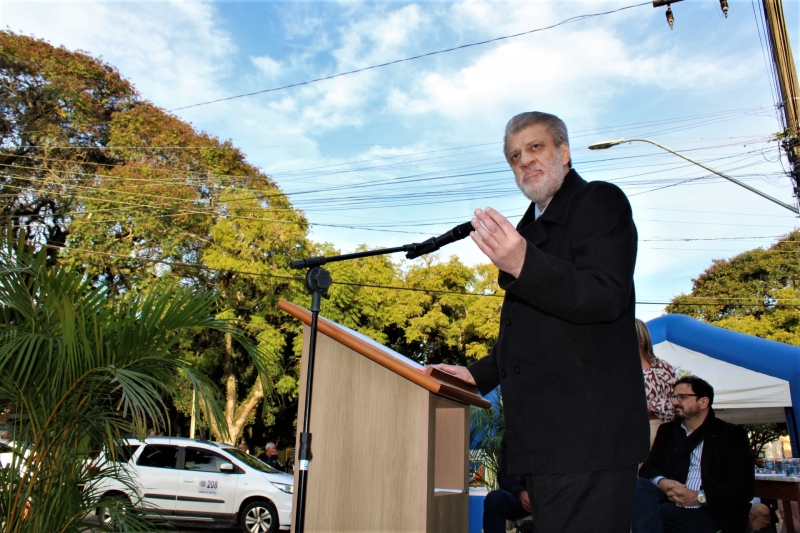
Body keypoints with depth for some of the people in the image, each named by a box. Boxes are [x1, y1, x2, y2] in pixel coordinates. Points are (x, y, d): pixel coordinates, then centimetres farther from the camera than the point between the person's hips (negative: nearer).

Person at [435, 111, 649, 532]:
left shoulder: (600, 201, -1)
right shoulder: (531, 227, 22)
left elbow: (606, 298, -18)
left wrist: (523, 265, -32)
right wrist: (479, 374, 20)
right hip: (543, 432, 8)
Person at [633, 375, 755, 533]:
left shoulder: (732, 435, 6)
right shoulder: (667, 430, 20)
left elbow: (744, 488, -4)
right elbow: (648, 467, 12)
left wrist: (699, 497, -17)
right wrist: (661, 482, -12)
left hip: (708, 515, -5)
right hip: (669, 501, 5)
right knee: (640, 485, -31)